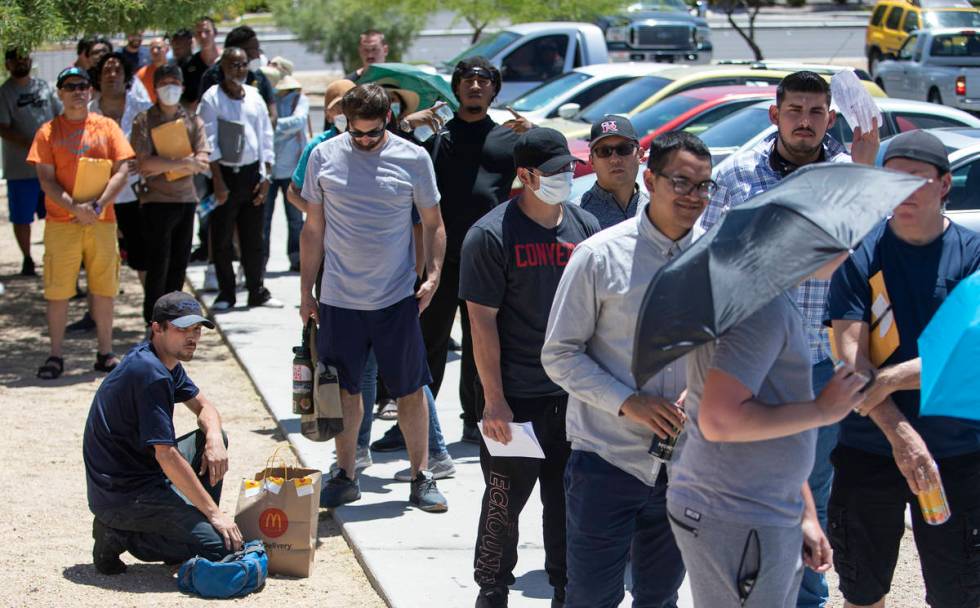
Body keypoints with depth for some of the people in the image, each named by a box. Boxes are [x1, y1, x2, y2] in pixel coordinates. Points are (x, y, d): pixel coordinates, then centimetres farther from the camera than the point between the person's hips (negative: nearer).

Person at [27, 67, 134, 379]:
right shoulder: (48, 132, 3)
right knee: (58, 290, -1)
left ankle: (105, 353, 14)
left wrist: (97, 205, -13)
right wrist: (75, 208, -16)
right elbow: (46, 180, -3)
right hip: (61, 223, -1)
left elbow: (121, 172, 0)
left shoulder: (107, 127, 6)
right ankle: (55, 356, 7)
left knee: (103, 288, 5)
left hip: (102, 221, 1)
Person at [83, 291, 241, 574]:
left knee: (214, 438, 13)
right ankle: (122, 536, -7)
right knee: (222, 547, -18)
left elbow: (204, 406, 20)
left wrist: (214, 439, -5)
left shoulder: (166, 361, 9)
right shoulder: (151, 373, -22)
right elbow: (166, 455, -24)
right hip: (123, 495, -10)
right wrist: (215, 512, -19)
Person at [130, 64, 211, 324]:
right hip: (157, 200, -4)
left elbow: (203, 162, -2)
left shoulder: (192, 121, 10)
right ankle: (153, 320, 3)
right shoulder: (144, 121, 0)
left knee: (179, 263, 7)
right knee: (158, 263, -5)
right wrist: (183, 163, -15)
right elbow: (144, 162, -13)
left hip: (187, 199, 4)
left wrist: (164, 167, -12)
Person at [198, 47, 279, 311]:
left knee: (253, 238, 8)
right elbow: (209, 142, -9)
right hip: (225, 173, -4)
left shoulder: (254, 96, 9)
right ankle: (225, 293, 10)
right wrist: (218, 180, -14)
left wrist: (266, 175, 4)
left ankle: (257, 291, 16)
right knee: (221, 239, 1)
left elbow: (266, 136, 11)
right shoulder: (212, 98, -5)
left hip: (252, 172, 4)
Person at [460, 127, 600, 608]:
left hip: (576, 393, 4)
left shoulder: (585, 226, 6)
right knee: (505, 503, 6)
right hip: (516, 397, -4)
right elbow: (482, 322, -10)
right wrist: (494, 400, -13)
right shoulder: (492, 234, -9)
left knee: (569, 502, 13)